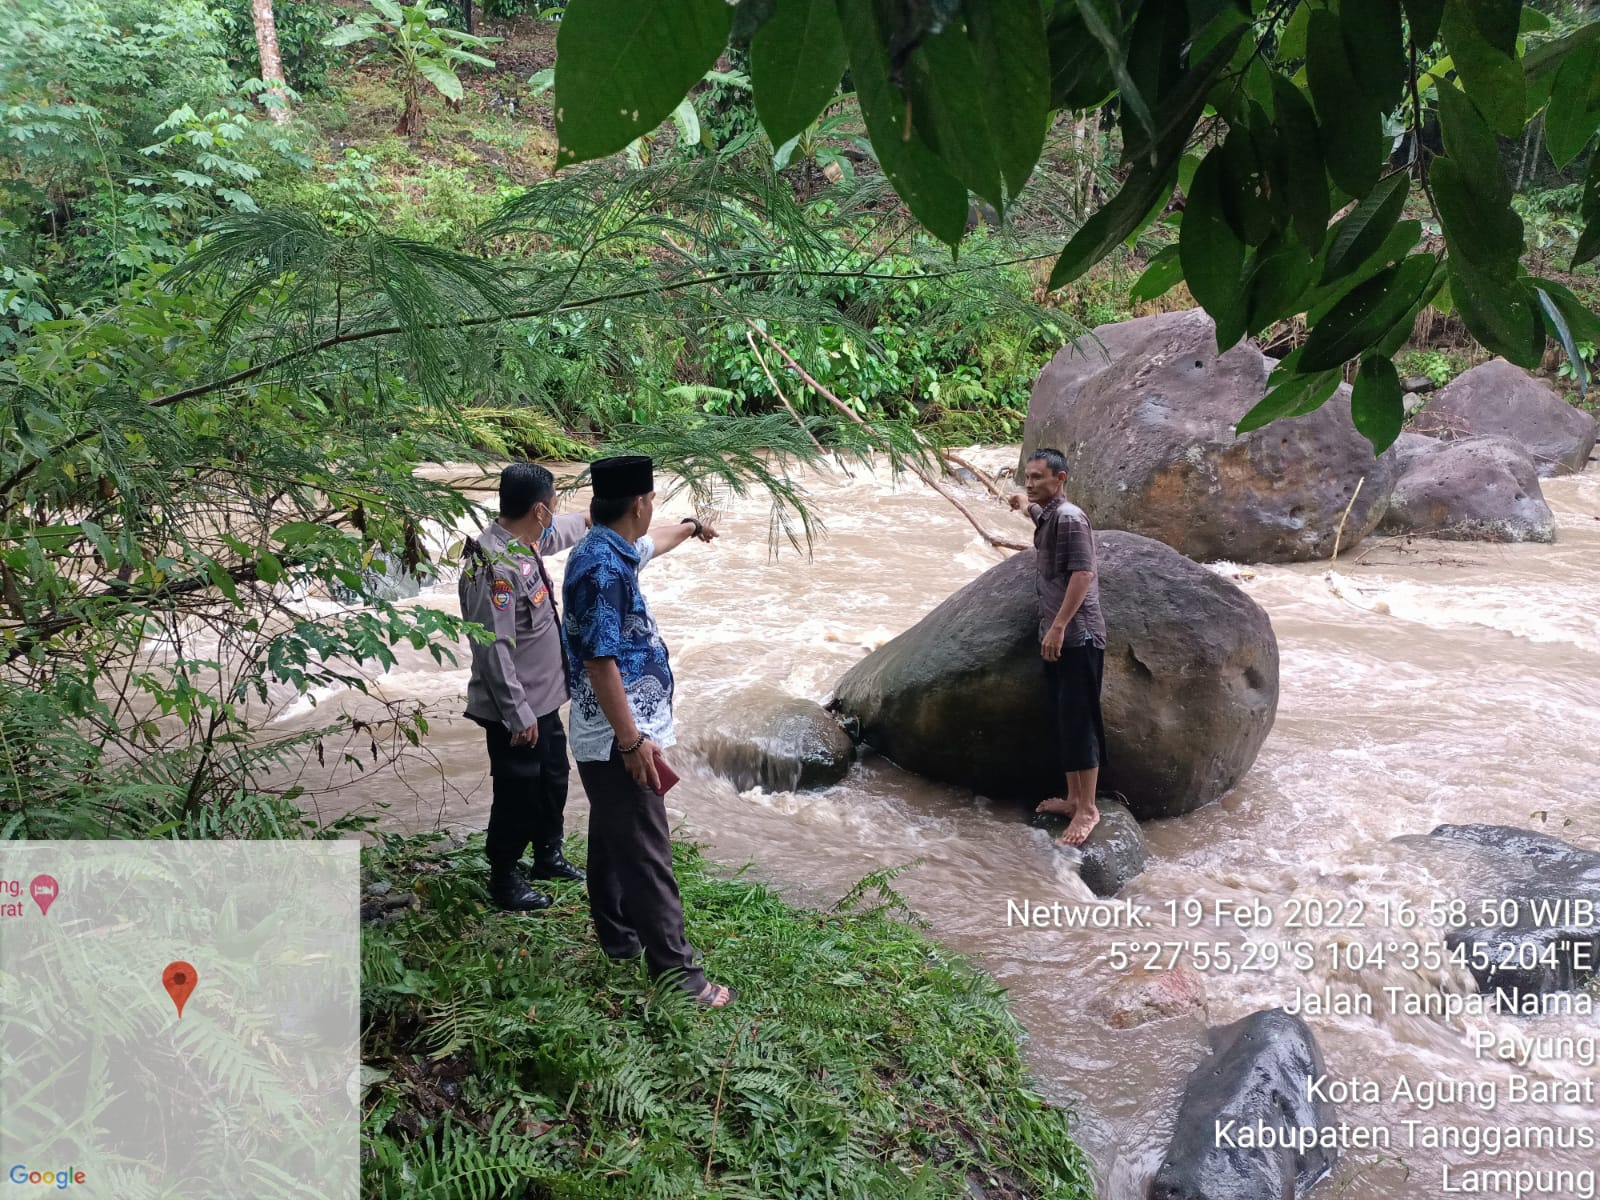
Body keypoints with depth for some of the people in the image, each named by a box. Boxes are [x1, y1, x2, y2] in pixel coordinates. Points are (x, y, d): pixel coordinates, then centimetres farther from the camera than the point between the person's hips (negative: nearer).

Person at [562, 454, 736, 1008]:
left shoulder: (613, 551, 7)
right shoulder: (603, 568, -24)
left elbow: (650, 545, 33)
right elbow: (599, 661, -27)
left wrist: (691, 527, 52)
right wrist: (633, 740, -24)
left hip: (608, 737, 11)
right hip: (618, 739, -11)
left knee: (612, 839, 22)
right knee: (647, 856, -4)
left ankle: (617, 936, 37)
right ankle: (676, 972, 3)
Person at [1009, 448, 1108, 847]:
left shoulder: (1069, 517, -15)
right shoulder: (1046, 515, 14)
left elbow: (1083, 574, -23)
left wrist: (1059, 626, -25)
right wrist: (1025, 504, 39)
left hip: (1077, 637, -10)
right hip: (1056, 636, 10)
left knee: (1079, 720, -7)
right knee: (1063, 720, 13)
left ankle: (1088, 808, -2)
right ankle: (1073, 797, 22)